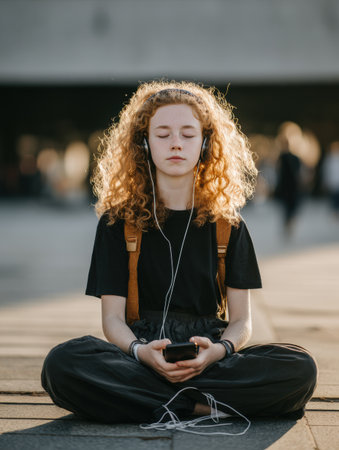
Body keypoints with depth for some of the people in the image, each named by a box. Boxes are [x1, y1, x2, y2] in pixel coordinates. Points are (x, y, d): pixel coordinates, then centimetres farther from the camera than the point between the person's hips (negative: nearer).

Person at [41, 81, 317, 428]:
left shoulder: (227, 223, 12)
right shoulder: (117, 221, 9)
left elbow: (241, 319, 7)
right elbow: (112, 318, 2)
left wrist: (218, 350, -18)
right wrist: (141, 351, -22)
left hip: (208, 357, 1)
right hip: (137, 356, -1)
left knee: (300, 369, -28)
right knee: (61, 363, -33)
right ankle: (203, 405, -26)